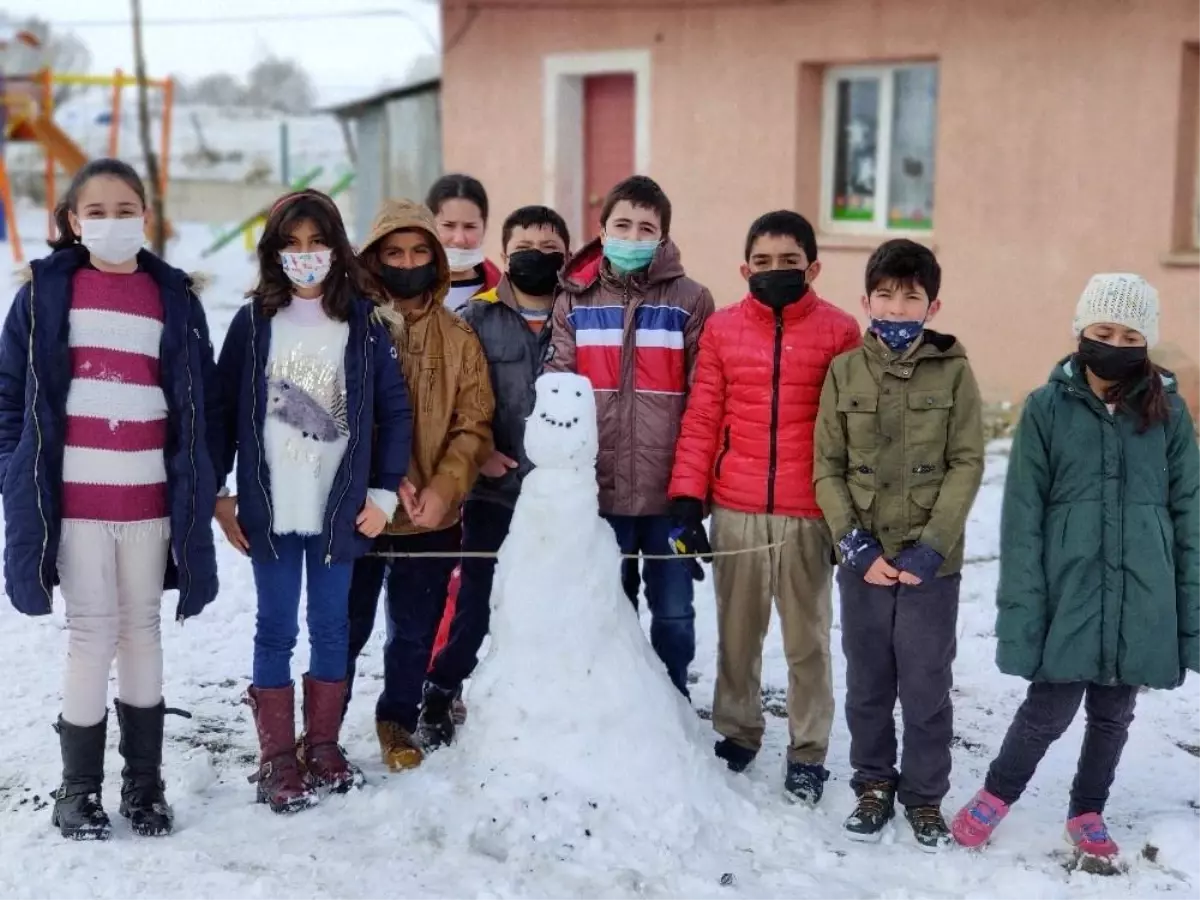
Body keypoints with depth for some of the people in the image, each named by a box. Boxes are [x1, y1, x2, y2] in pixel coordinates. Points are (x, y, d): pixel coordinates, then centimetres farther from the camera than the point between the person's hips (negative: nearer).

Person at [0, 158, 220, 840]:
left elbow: (202, 402, 8)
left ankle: (144, 783, 21)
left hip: (150, 500, 2)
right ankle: (80, 788, 16)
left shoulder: (175, 298, 6)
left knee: (143, 631, 10)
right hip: (74, 499, -2)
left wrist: (202, 490, 3)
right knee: (93, 633, 1)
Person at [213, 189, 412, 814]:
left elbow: (394, 409, 3)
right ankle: (278, 759, 13)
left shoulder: (362, 324, 1)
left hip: (340, 508, 1)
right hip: (269, 508, -1)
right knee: (276, 631, 5)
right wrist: (218, 492, -1)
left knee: (332, 627, 11)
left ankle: (323, 746, 24)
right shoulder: (253, 322, 1)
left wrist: (384, 492, -1)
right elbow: (222, 409, 3)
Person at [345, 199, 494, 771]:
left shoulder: (459, 338, 5)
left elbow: (473, 426, 0)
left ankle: (399, 721, 33)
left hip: (432, 517, 2)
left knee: (415, 632, 13)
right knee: (347, 627, 8)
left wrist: (442, 489, -15)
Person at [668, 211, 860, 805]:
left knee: (807, 638, 8)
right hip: (735, 511, 2)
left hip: (807, 514, -2)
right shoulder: (721, 329, 5)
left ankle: (808, 750, 20)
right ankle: (736, 733, 29)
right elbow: (701, 419, 4)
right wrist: (687, 497, -2)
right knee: (736, 632, 14)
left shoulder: (838, 331, -1)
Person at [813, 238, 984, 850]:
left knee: (927, 686, 4)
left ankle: (925, 797, 21)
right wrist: (856, 545, -9)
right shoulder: (844, 371, 2)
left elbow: (967, 464, -5)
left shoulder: (953, 371, -2)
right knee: (867, 684, 11)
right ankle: (873, 785, 28)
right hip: (863, 559, 2)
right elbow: (827, 468, 1)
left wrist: (930, 547, -13)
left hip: (931, 561, -1)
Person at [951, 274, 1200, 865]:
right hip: (1067, 594, -2)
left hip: (1141, 599, 2)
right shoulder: (1048, 407, -3)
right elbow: (1023, 517, -4)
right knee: (1051, 709, 0)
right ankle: (995, 796, 26)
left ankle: (1087, 813, 36)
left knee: (1113, 714, 14)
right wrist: (1022, 609, -10)